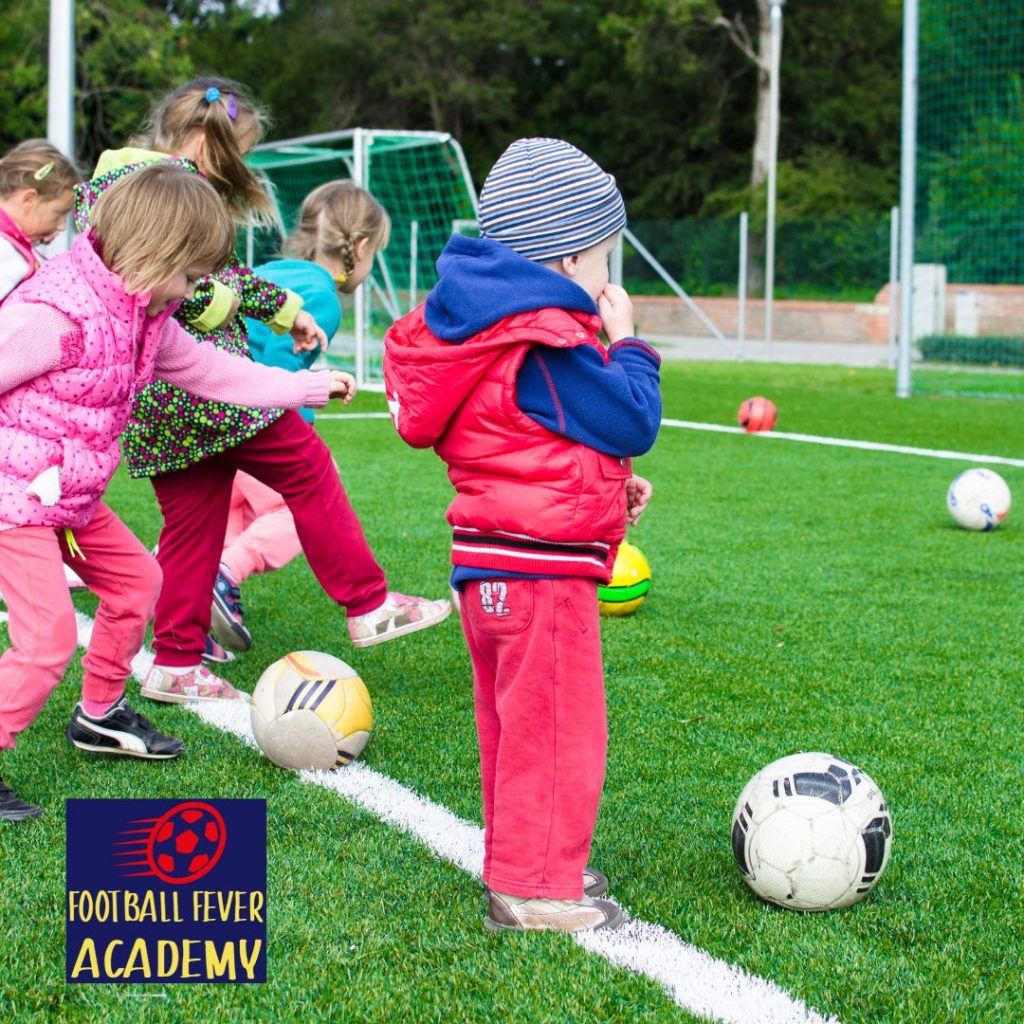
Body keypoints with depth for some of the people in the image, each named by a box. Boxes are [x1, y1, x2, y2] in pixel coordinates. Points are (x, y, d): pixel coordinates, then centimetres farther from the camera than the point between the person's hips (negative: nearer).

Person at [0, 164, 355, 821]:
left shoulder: (144, 312, 5)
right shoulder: (54, 314, -25)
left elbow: (211, 372, 16)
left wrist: (313, 386, 20)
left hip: (74, 498, 10)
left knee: (135, 580, 20)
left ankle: (100, 716, 38)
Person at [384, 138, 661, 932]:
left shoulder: (494, 328, 13)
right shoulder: (550, 346, -20)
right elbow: (633, 423, -15)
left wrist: (608, 481, 17)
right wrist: (626, 343, -1)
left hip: (492, 565, 11)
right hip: (541, 567, -11)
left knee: (517, 725, 19)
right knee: (558, 729, -3)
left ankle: (522, 865, 32)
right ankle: (537, 889, 4)